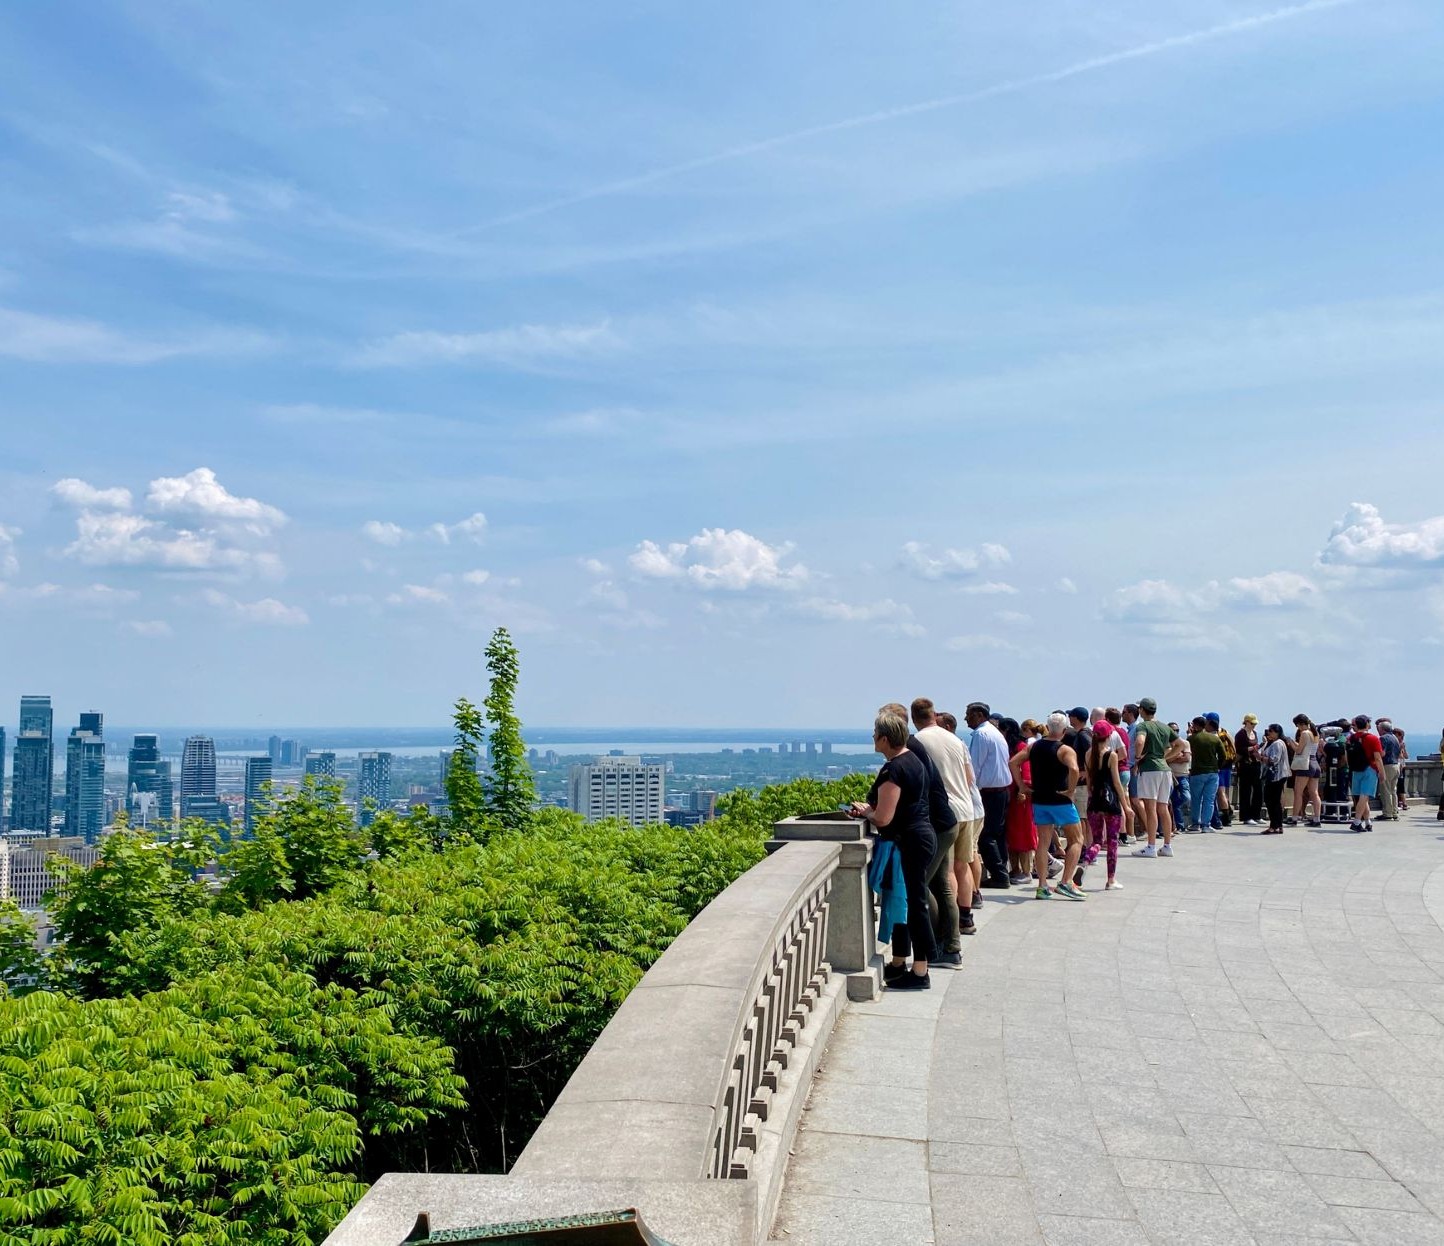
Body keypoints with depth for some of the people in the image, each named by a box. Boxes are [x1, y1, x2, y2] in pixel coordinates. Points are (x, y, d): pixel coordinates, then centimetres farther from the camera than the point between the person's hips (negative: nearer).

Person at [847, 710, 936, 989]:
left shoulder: (893, 770, -20)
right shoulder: (912, 759, 12)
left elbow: (883, 818, -23)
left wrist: (864, 812, -3)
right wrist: (871, 808, 11)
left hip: (910, 842, -11)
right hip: (922, 835, 11)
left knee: (914, 905, -4)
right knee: (903, 901, 17)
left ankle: (920, 973, 3)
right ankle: (898, 965, 26)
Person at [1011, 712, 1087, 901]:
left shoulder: (1034, 747, 5)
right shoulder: (1065, 750, -12)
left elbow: (1014, 762, 2)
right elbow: (1073, 769, -30)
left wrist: (1022, 786, 4)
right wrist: (1070, 790, -18)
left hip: (1039, 800, 5)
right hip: (1061, 801, -5)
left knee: (1043, 842, 9)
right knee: (1077, 839, 7)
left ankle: (1042, 886, 7)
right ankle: (1065, 883, -2)